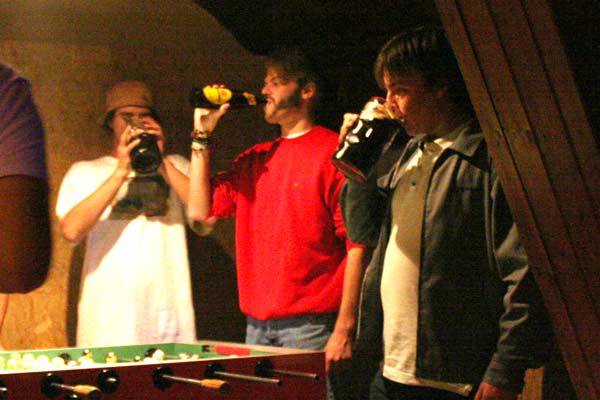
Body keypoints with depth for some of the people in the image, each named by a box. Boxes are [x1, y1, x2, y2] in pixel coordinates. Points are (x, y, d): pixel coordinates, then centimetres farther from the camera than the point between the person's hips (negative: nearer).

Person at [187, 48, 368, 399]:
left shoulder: (333, 153, -5)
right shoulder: (254, 160, 17)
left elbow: (357, 244, -10)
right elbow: (202, 211, 13)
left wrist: (344, 329, -15)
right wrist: (202, 136, 10)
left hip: (310, 327, -6)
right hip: (257, 327, 6)